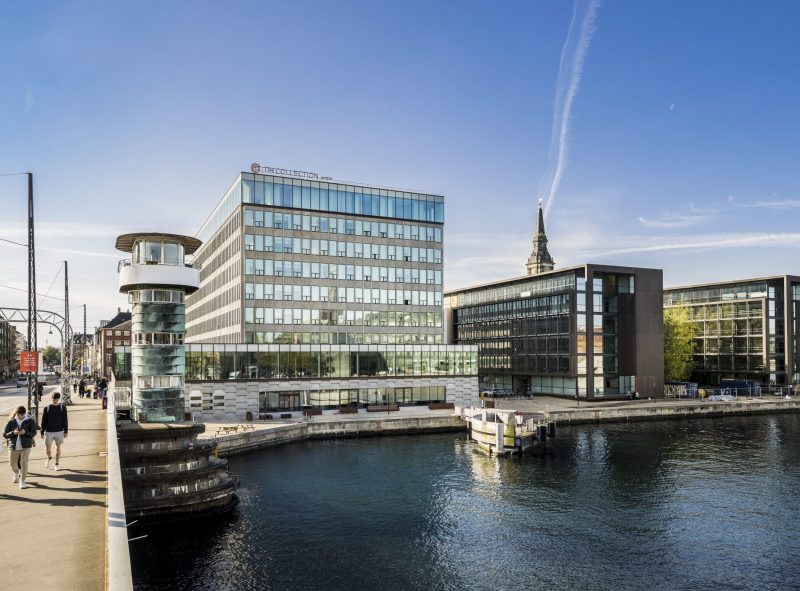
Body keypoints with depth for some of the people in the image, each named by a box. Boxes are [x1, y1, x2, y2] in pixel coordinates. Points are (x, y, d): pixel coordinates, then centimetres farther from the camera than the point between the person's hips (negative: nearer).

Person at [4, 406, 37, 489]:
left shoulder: (30, 421, -3)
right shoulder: (11, 422, 0)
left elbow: (33, 433, -2)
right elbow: (5, 434, 0)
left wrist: (25, 432, -21)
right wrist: (13, 433, -20)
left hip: (25, 446, -2)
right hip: (13, 446, 2)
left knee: (23, 463, -9)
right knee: (12, 463, 12)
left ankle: (22, 482, 1)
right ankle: (16, 473, 46)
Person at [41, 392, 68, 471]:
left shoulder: (63, 407, 0)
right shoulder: (47, 408, 0)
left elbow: (65, 420, 2)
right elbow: (43, 421, 3)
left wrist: (66, 431, -1)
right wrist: (42, 432, 0)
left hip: (59, 431, 0)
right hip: (49, 431, 0)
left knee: (58, 447, 5)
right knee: (47, 448, 2)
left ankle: (56, 464, 16)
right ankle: (49, 458, 33)